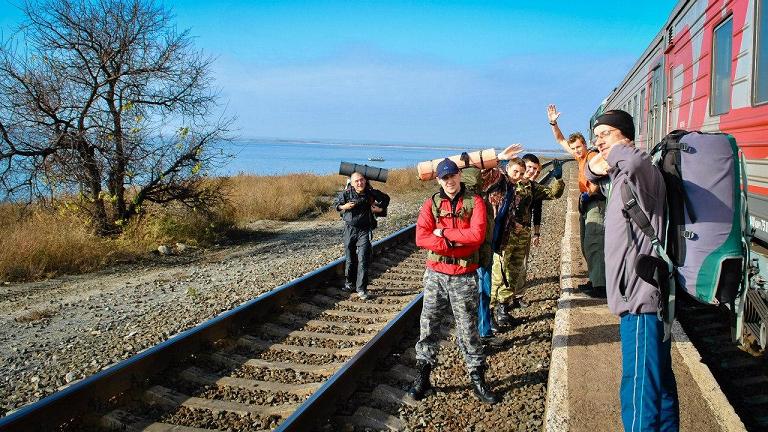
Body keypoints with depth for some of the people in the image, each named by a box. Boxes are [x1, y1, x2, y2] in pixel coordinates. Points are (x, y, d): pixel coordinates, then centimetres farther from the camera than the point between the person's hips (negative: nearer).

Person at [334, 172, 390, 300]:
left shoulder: (371, 193, -7)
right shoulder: (346, 193, -7)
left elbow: (386, 198, 12)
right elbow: (337, 204, 10)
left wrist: (380, 208, -4)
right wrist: (344, 207, -10)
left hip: (365, 230, -1)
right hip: (349, 228, 1)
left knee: (363, 259, -9)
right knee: (350, 259, 11)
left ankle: (361, 289, -4)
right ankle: (349, 283, 29)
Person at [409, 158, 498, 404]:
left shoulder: (474, 202, -1)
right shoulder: (431, 204, 3)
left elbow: (477, 235, -16)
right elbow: (421, 238, -10)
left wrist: (444, 232, -13)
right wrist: (455, 243, -17)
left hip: (464, 276, -2)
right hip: (435, 274, 2)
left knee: (468, 328, 5)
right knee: (428, 325, 7)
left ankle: (477, 378, 18)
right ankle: (422, 376, 19)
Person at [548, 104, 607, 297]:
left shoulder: (592, 156, -12)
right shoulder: (580, 157, 14)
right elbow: (560, 140, 22)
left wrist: (590, 193, -31)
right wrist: (553, 123, 14)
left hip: (596, 203, -10)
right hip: (586, 203, 10)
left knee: (594, 244, -16)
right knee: (585, 245, 13)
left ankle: (601, 285, -19)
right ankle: (594, 280, 21)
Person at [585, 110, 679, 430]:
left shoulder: (640, 173, -16)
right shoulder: (621, 176, 14)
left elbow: (635, 160, -40)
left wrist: (616, 151, -17)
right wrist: (595, 166, 6)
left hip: (642, 299, -10)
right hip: (640, 295, 10)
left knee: (639, 392, -7)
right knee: (659, 381, 22)